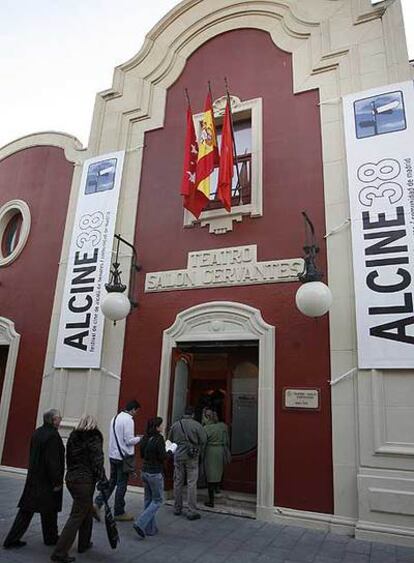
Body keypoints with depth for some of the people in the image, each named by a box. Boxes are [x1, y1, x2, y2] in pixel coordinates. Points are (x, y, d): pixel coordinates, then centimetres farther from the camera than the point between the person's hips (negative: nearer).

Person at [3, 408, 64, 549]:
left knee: (26, 509, 15)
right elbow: (53, 461, -24)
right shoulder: (53, 436, -23)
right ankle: (50, 538, 26)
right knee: (49, 511, 10)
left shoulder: (37, 432, 4)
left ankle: (12, 539, 17)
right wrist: (57, 482, -17)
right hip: (47, 480, -8)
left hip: (33, 478, 8)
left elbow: (33, 456, 12)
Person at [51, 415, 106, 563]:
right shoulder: (94, 438, -13)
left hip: (71, 478, 8)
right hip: (85, 480, -7)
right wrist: (103, 480, -10)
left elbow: (68, 459, 13)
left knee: (87, 511, 22)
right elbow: (97, 462, -16)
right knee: (77, 516, 1)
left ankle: (84, 543, 33)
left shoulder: (72, 437, 7)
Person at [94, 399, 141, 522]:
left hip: (113, 455, 8)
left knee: (112, 482, 17)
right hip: (123, 456, -8)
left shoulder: (115, 418, 10)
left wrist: (135, 438, 14)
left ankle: (97, 504, 6)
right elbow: (129, 440, -20)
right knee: (122, 485, 5)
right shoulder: (128, 420, -17)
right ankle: (119, 513, 16)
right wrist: (139, 438, -2)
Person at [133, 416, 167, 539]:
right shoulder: (159, 439, -19)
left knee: (148, 499, 17)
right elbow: (162, 457, -18)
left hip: (145, 472, 8)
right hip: (155, 473, -8)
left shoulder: (145, 439, 3)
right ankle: (140, 523, -5)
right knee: (158, 500, 6)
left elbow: (142, 455, 11)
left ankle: (150, 528, 23)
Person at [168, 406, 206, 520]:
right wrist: (199, 454, 11)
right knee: (191, 484, 1)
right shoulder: (197, 425, -9)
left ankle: (177, 508, 23)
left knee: (178, 483, 13)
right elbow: (203, 441, -6)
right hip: (192, 458, -3)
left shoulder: (175, 425, 2)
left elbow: (170, 441, 10)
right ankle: (192, 511, 3)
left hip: (178, 457, 3)